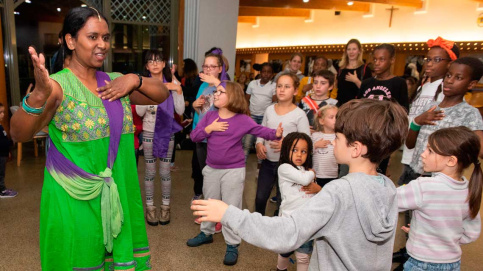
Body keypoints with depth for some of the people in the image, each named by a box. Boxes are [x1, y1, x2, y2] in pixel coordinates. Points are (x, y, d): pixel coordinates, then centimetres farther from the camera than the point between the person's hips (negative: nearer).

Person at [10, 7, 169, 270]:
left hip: (118, 193, 5)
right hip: (74, 199, -4)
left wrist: (135, 79, -10)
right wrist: (39, 96, -42)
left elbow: (162, 94, 8)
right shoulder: (58, 85, -12)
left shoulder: (115, 82, 5)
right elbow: (19, 134, -23)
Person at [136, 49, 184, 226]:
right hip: (149, 132, 0)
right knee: (150, 172, 7)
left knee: (165, 172, 8)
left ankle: (165, 206, 23)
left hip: (167, 132, 1)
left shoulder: (172, 83, -1)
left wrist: (178, 90, -17)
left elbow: (180, 111, -7)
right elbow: (140, 112, -8)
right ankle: (150, 207, 22)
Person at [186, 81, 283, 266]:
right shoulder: (209, 116, 0)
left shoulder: (242, 119, -12)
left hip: (233, 171, -5)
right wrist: (209, 128, -17)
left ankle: (232, 245, 19)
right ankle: (206, 233, 43)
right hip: (211, 169, 5)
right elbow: (194, 136, -2)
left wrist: (276, 134, -39)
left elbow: (260, 131, -20)